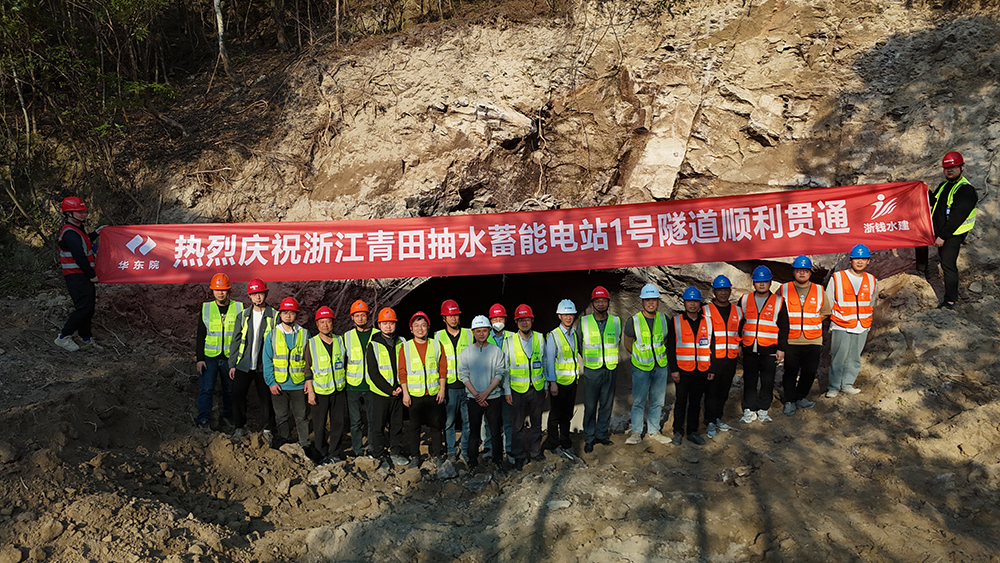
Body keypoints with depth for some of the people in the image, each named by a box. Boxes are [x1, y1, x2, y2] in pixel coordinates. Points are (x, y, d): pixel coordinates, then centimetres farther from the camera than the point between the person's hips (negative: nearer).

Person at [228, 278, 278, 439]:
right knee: (237, 394, 1)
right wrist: (232, 364, 5)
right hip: (243, 365, 2)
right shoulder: (243, 316, 7)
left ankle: (268, 428, 20)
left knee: (266, 397, 4)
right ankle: (240, 426, 20)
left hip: (264, 365, -2)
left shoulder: (274, 316, -1)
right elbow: (236, 341, 10)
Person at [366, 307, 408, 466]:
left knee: (397, 423, 11)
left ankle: (396, 452, 25)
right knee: (378, 425, 3)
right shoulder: (374, 345, -5)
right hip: (380, 393, -3)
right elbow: (373, 372, -9)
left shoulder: (401, 343, 5)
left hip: (398, 392, 3)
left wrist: (401, 386, -7)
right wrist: (389, 390, -13)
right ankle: (378, 455, 15)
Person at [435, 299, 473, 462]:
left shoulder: (469, 334, 8)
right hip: (449, 385, -1)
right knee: (448, 420, 2)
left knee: (468, 419, 4)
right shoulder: (438, 336, 7)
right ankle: (451, 450, 15)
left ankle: (466, 450, 17)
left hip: (467, 384, 1)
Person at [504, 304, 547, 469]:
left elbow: (545, 362, 10)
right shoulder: (510, 341, -4)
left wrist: (546, 385, 9)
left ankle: (535, 452, 29)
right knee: (518, 425, 6)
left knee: (536, 423, 13)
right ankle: (519, 456, 19)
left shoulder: (540, 338, 3)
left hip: (537, 388, 2)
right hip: (518, 390, -2)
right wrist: (507, 390, -3)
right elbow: (505, 367, 0)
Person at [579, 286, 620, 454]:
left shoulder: (616, 321, 3)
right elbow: (578, 344, 9)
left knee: (607, 404, 9)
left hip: (610, 370, 2)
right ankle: (589, 438, 13)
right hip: (591, 371, -2)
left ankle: (602, 434, 24)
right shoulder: (583, 322, -2)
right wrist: (588, 358, 8)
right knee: (590, 406, 1)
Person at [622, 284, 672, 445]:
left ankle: (653, 431, 25)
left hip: (661, 366, 3)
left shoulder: (663, 319, -1)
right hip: (641, 367, -3)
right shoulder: (633, 321, -10)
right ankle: (636, 432, 15)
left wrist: (659, 355, 11)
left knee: (657, 400, 11)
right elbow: (628, 344, 2)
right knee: (639, 401, 3)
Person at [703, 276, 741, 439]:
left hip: (731, 358, 4)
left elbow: (740, 332, 23)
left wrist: (738, 346, 12)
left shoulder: (737, 311, 11)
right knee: (711, 391, -1)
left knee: (724, 391, 12)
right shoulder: (706, 311, -3)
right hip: (712, 358, -4)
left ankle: (717, 418, 26)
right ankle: (710, 422, 7)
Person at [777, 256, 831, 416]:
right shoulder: (783, 290, 3)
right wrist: (787, 324, -3)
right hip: (790, 340, -2)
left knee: (810, 372, 6)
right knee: (790, 372, 2)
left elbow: (825, 312, 16)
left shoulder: (819, 291, 8)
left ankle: (800, 398, 26)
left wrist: (812, 323, 2)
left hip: (813, 341, 2)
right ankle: (789, 401, 15)